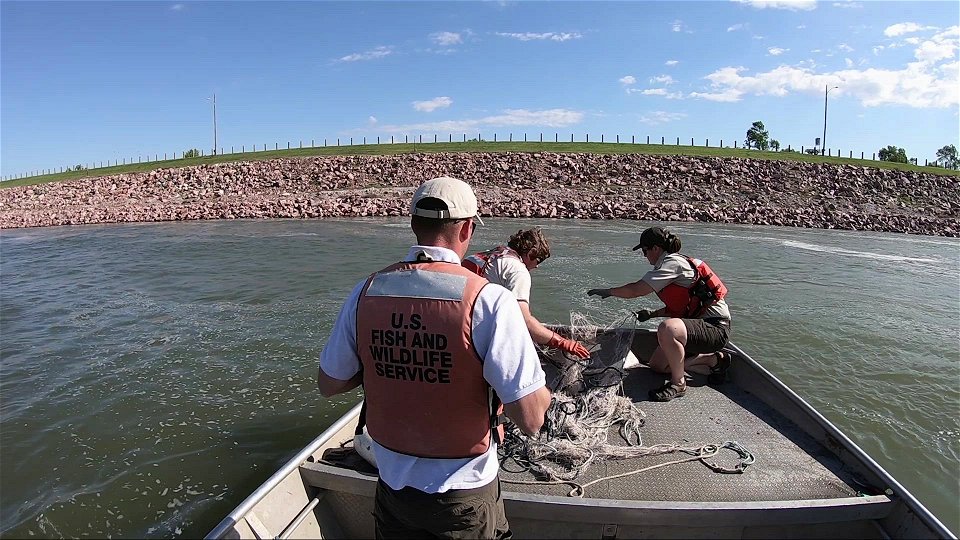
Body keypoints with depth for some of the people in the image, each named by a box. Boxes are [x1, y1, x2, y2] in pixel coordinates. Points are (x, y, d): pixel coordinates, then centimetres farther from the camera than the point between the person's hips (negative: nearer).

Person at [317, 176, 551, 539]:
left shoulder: (365, 292, -11)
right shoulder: (489, 300, -24)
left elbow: (328, 384, 2)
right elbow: (531, 420, -24)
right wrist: (543, 390, -3)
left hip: (392, 486, 3)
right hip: (465, 496, -2)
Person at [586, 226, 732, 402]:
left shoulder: (673, 262, -17)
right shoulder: (676, 262, 15)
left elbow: (636, 290, -19)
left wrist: (607, 292, -5)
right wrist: (652, 313, 16)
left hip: (716, 328, -11)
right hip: (701, 323, 11)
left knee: (667, 328, -38)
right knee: (657, 365, 11)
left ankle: (678, 384, -17)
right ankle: (715, 359, 21)